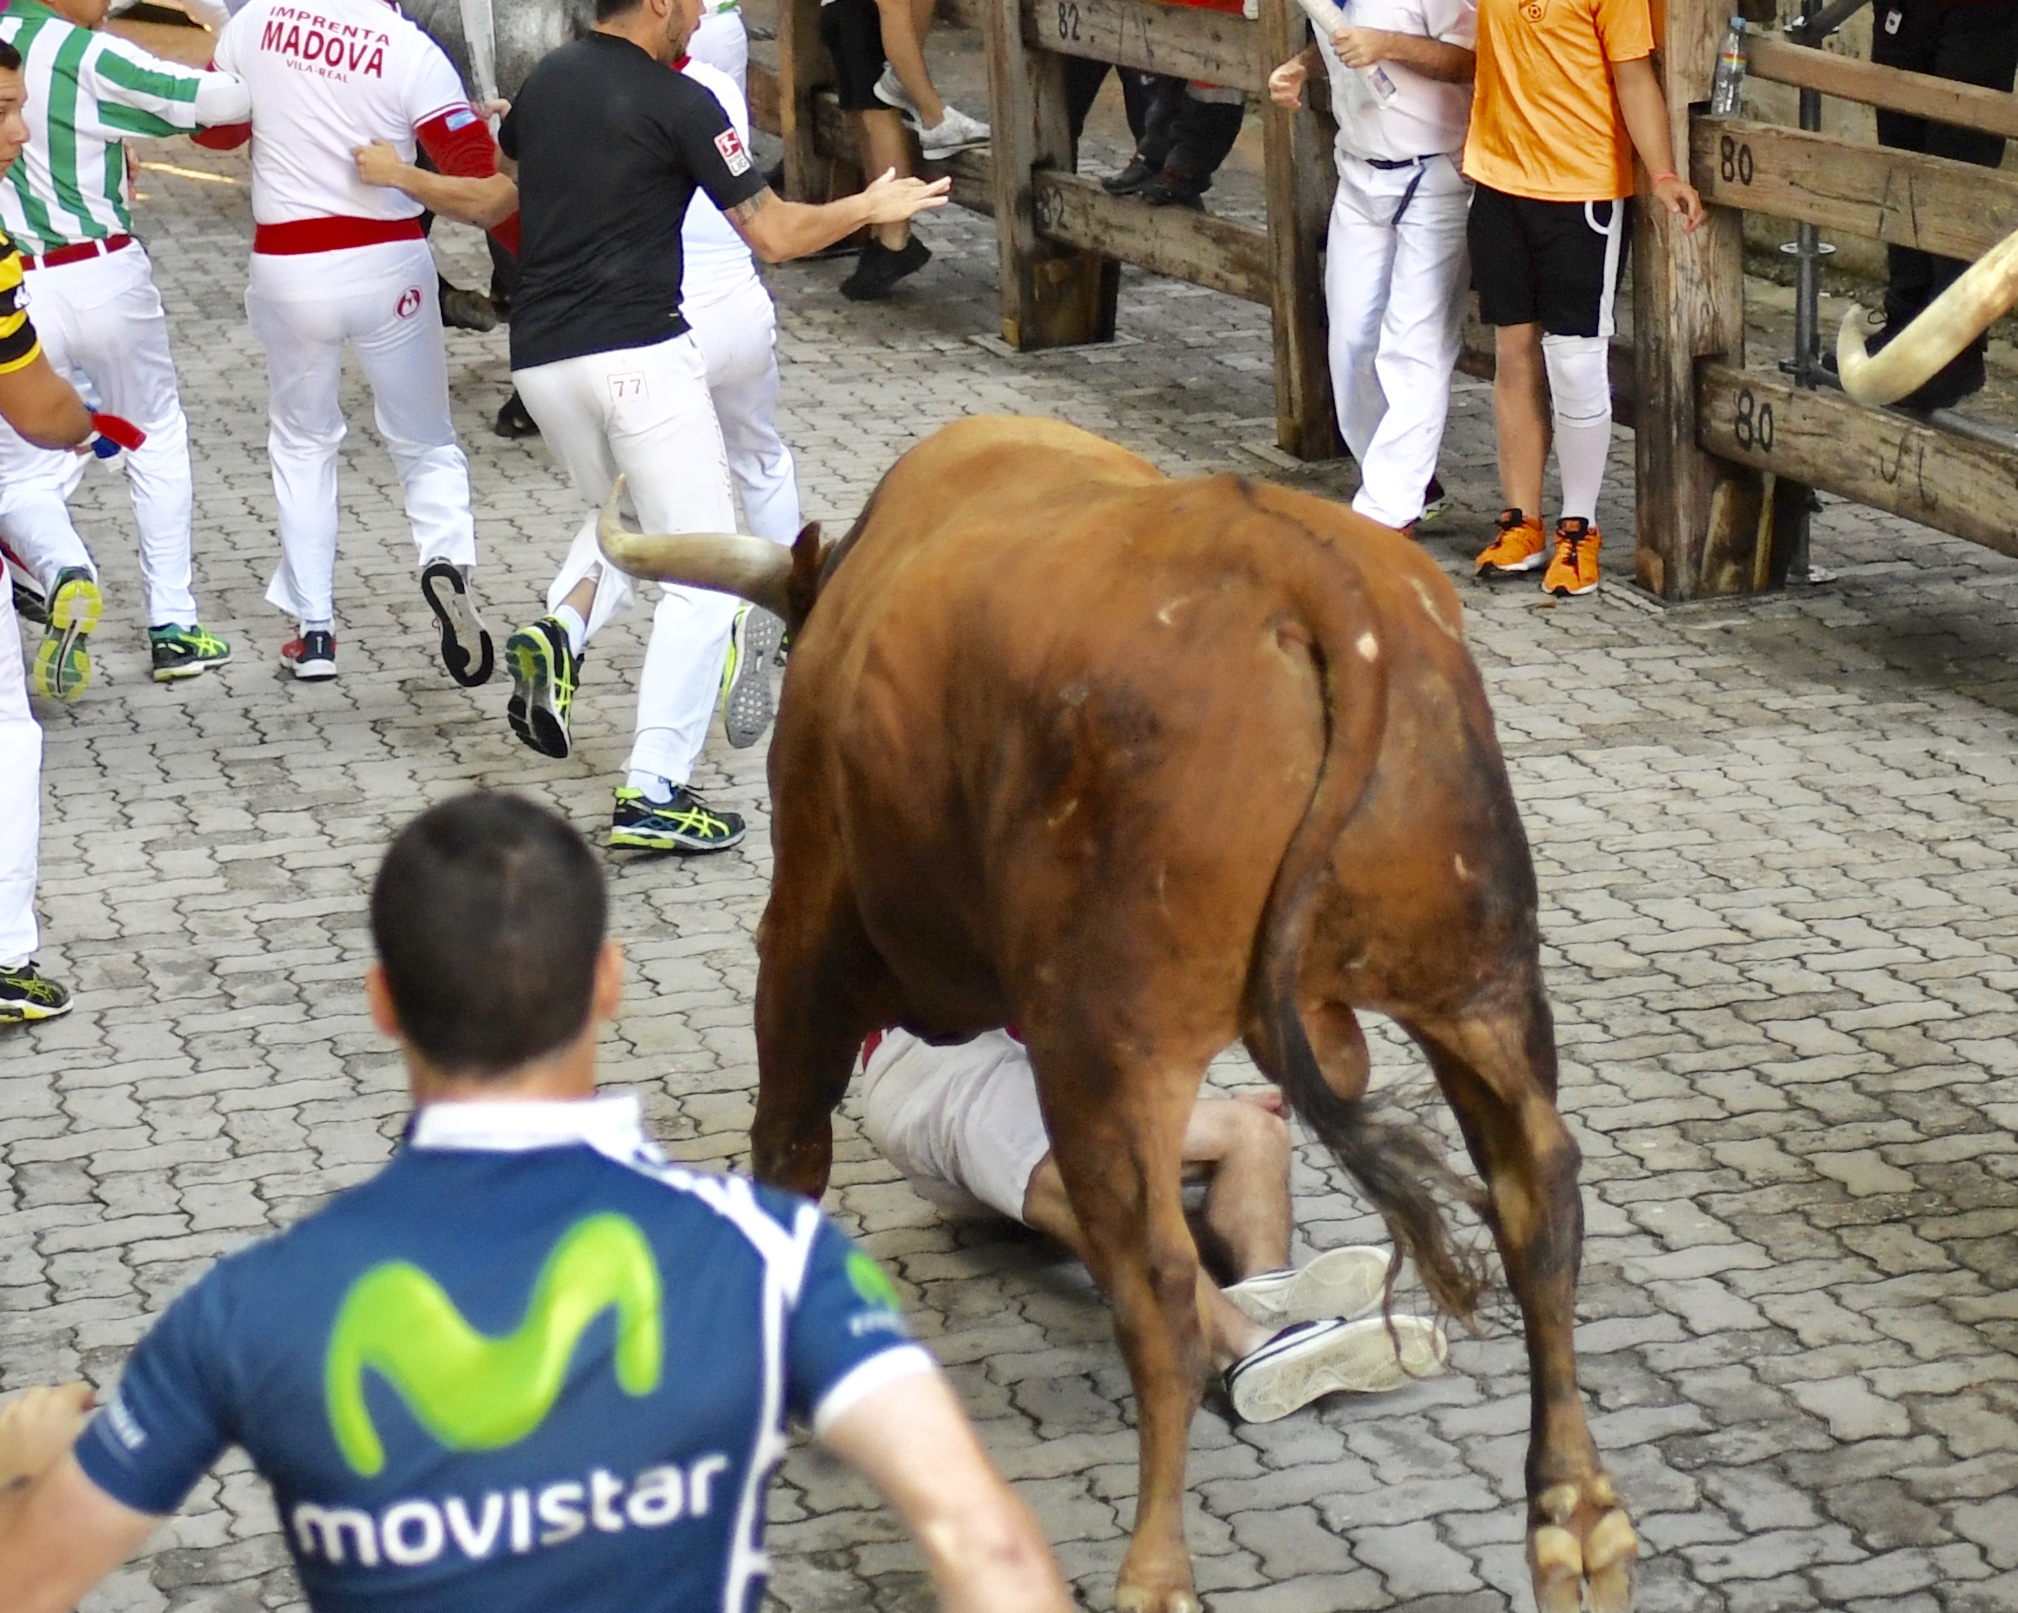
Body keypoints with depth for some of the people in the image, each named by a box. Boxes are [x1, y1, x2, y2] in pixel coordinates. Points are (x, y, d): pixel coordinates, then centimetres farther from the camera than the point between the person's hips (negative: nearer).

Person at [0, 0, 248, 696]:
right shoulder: (90, 57, -13)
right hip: (106, 279, -2)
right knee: (156, 440, 19)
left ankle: (64, 569, -23)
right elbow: (218, 98, -17)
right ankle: (173, 626, 18)